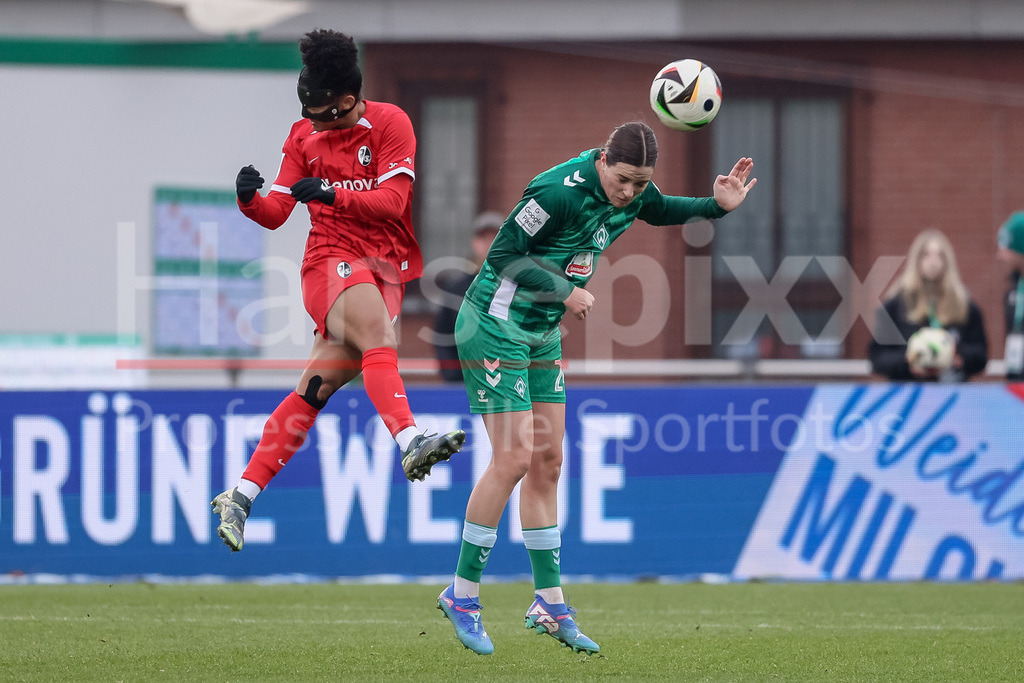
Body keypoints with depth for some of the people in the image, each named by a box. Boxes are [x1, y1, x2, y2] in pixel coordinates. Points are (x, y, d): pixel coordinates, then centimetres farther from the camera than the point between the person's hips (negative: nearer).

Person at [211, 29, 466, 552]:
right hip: (331, 257, 0)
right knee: (376, 336, -32)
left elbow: (392, 201, -12)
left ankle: (242, 498, -1)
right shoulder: (303, 135, 8)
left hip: (387, 266, 0)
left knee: (318, 387, -5)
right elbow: (275, 214, 6)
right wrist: (250, 199, -16)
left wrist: (332, 195, -27)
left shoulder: (390, 123, -2)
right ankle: (409, 444, -53)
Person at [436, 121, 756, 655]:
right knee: (514, 458, -13)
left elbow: (663, 211, 23)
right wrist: (564, 291, -21)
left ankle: (549, 604, 13)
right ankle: (462, 595, -3)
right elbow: (502, 253, -20)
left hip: (541, 335, 9)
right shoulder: (560, 191, -25)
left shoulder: (632, 193, 0)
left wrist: (717, 205, 6)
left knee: (547, 462, 8)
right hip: (495, 326, -9)